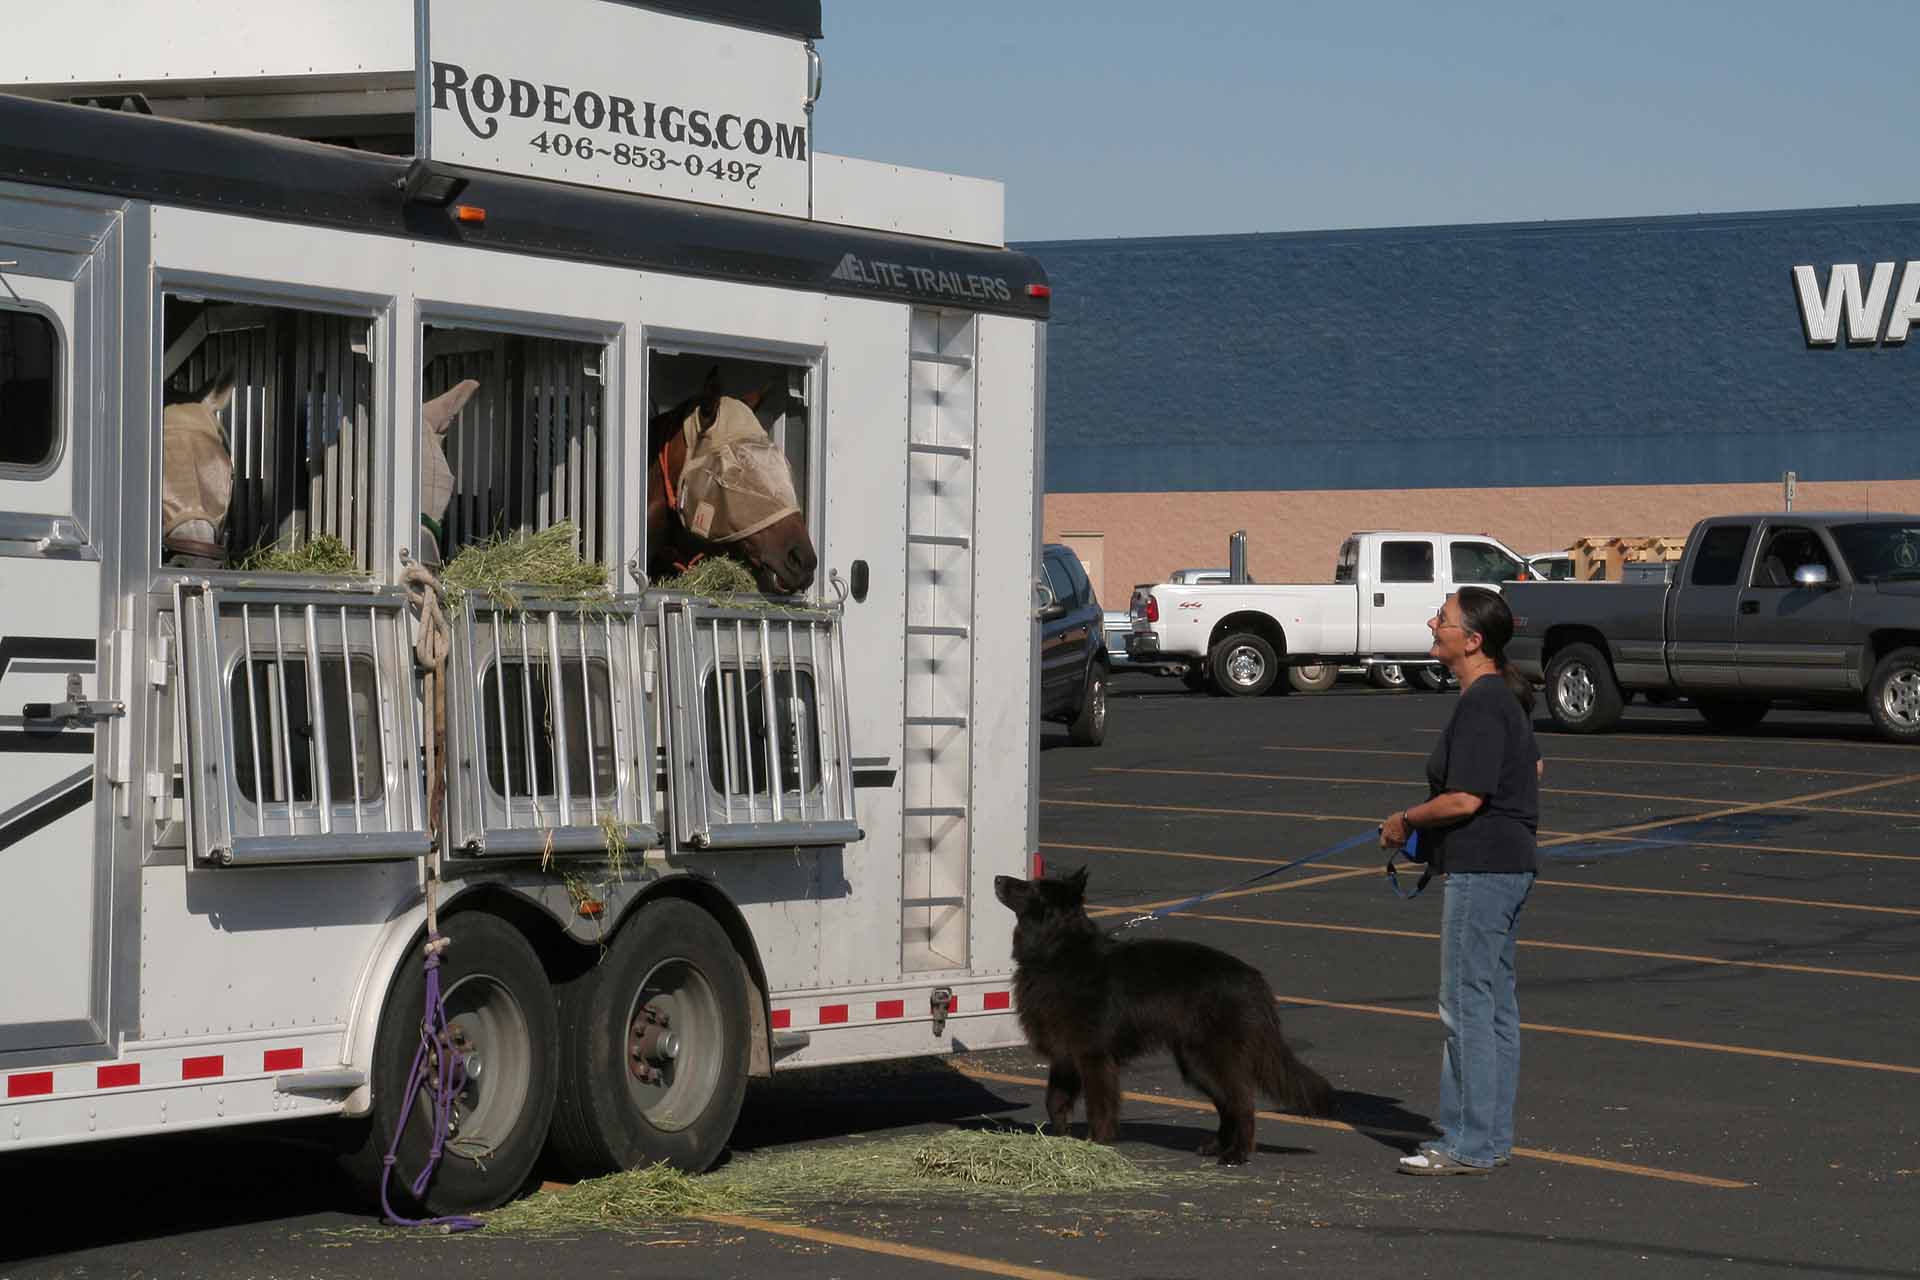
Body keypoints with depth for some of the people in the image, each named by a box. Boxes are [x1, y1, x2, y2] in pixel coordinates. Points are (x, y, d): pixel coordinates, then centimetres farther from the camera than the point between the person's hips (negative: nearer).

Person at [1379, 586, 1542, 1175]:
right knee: (1495, 1003, 14)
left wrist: (1405, 821, -8)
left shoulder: (1482, 703, -19)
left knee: (1467, 1004, -6)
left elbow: (1464, 799, -23)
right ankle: (1491, 1137, 21)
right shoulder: (1506, 695, 12)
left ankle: (1468, 1145, -2)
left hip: (1480, 869, -11)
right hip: (1508, 862, 11)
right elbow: (1535, 768, 24)